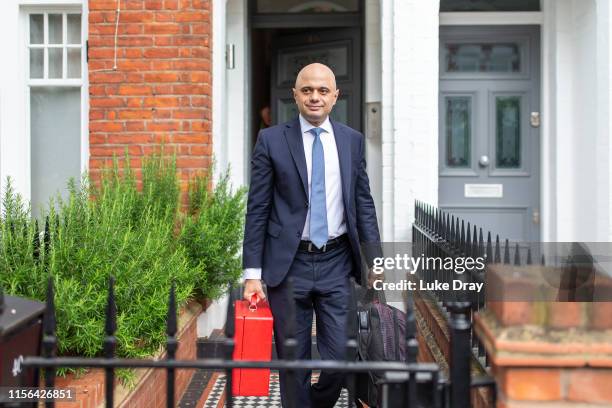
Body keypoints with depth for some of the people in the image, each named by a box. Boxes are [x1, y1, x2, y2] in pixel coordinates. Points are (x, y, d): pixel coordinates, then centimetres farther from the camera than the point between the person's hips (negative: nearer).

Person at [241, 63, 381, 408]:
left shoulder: (353, 140, 8)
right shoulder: (272, 140, 0)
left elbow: (364, 204, 10)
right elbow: (257, 209, -1)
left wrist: (374, 260, 4)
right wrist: (253, 273, -5)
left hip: (336, 263, 2)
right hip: (289, 264, -2)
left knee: (341, 359, 2)